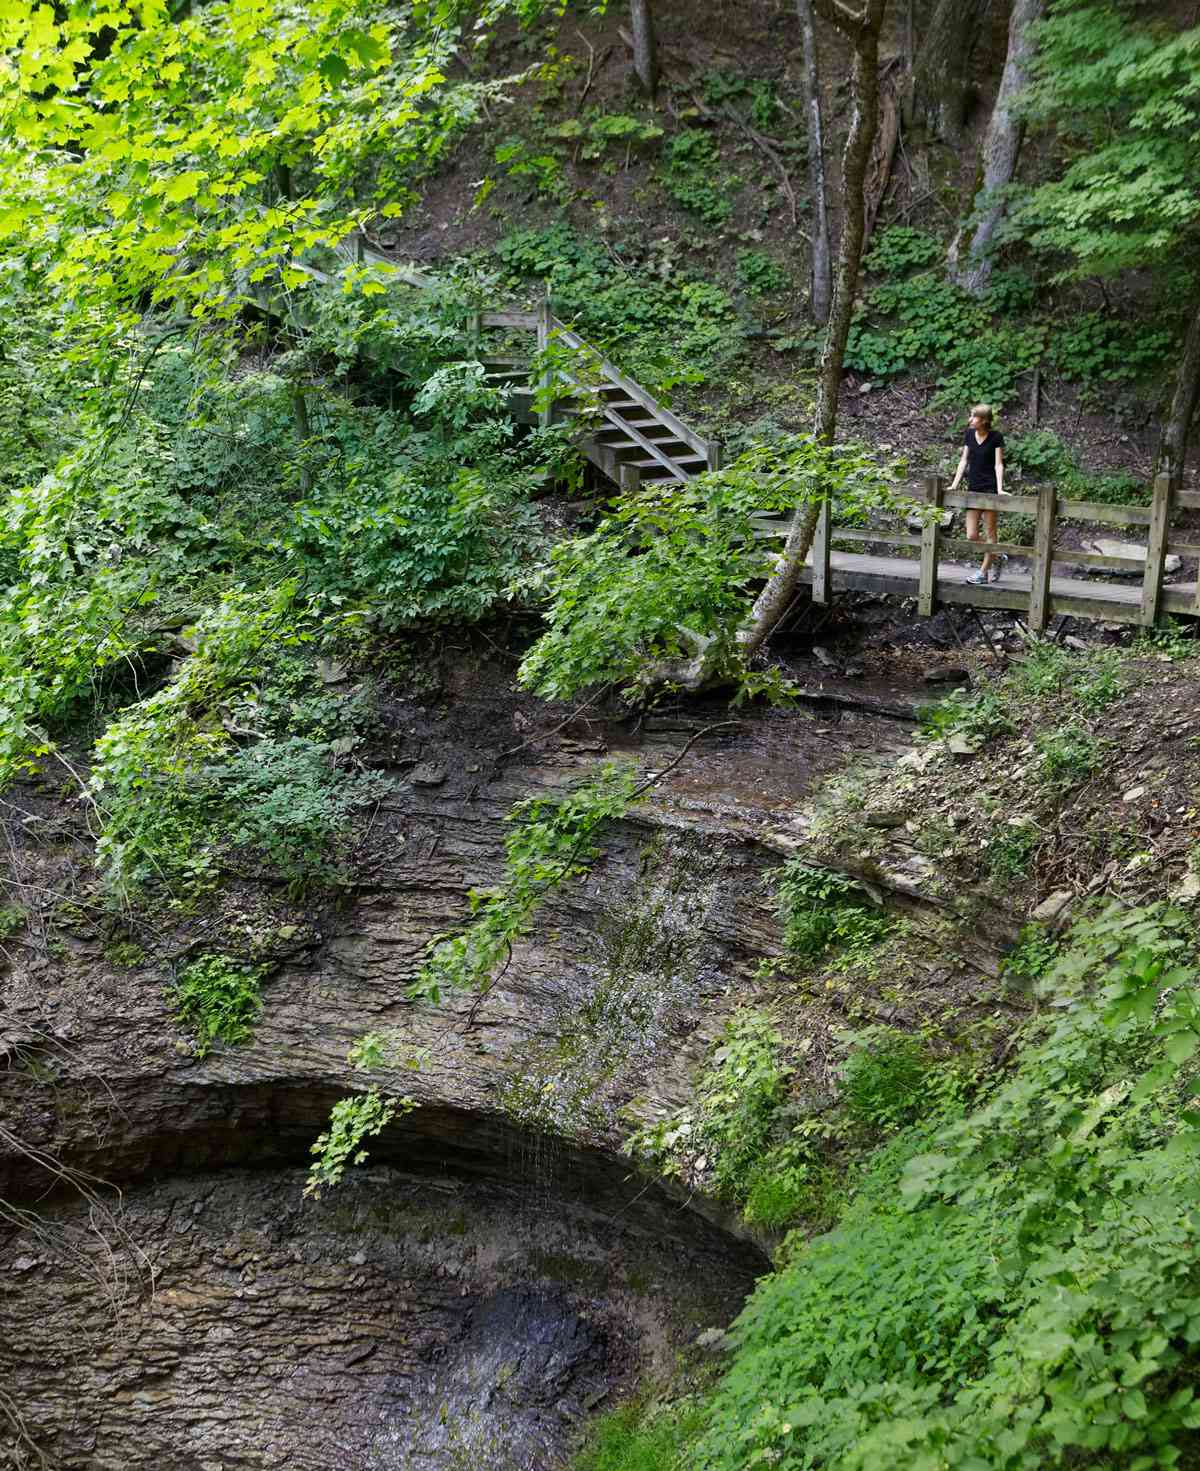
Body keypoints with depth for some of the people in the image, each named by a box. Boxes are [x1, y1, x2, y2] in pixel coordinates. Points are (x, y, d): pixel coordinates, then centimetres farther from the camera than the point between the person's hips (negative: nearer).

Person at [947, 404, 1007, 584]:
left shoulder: (996, 437, -6)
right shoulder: (969, 434, 7)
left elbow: (998, 464, -7)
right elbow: (964, 460, 9)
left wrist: (999, 488, -18)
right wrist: (954, 484, 3)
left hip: (990, 488, -5)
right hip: (973, 488, 5)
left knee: (990, 532, 0)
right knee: (971, 536, 2)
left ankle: (984, 572, 7)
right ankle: (998, 557, 23)